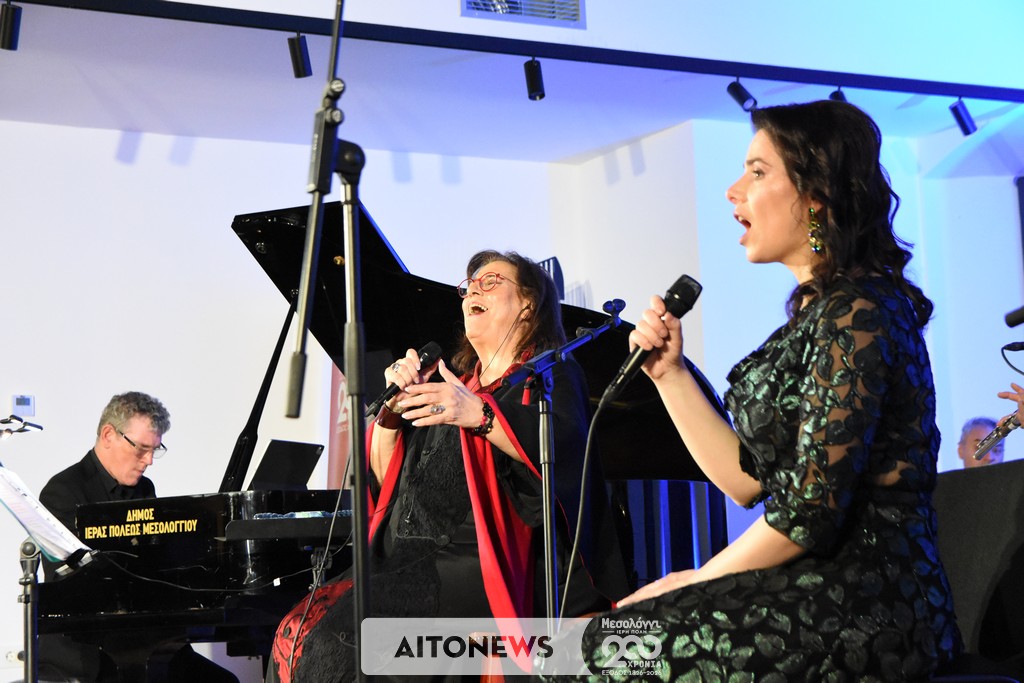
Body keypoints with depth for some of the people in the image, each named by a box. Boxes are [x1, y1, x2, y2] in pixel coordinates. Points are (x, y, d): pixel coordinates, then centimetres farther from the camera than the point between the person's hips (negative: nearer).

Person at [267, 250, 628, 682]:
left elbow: (563, 445, -14)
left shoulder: (550, 375, 10)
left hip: (477, 562, -7)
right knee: (296, 632, -18)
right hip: (407, 561, 7)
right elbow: (384, 478, 22)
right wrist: (393, 406, 6)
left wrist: (479, 414, -27)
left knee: (340, 634, -28)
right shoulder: (451, 383, 28)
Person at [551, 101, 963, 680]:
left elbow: (810, 513, -18)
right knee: (602, 631, -1)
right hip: (817, 586, 9)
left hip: (868, 605, -9)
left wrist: (692, 582, -6)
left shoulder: (856, 313, -14)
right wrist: (669, 372, 9)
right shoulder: (817, 311, 16)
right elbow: (746, 480, 13)